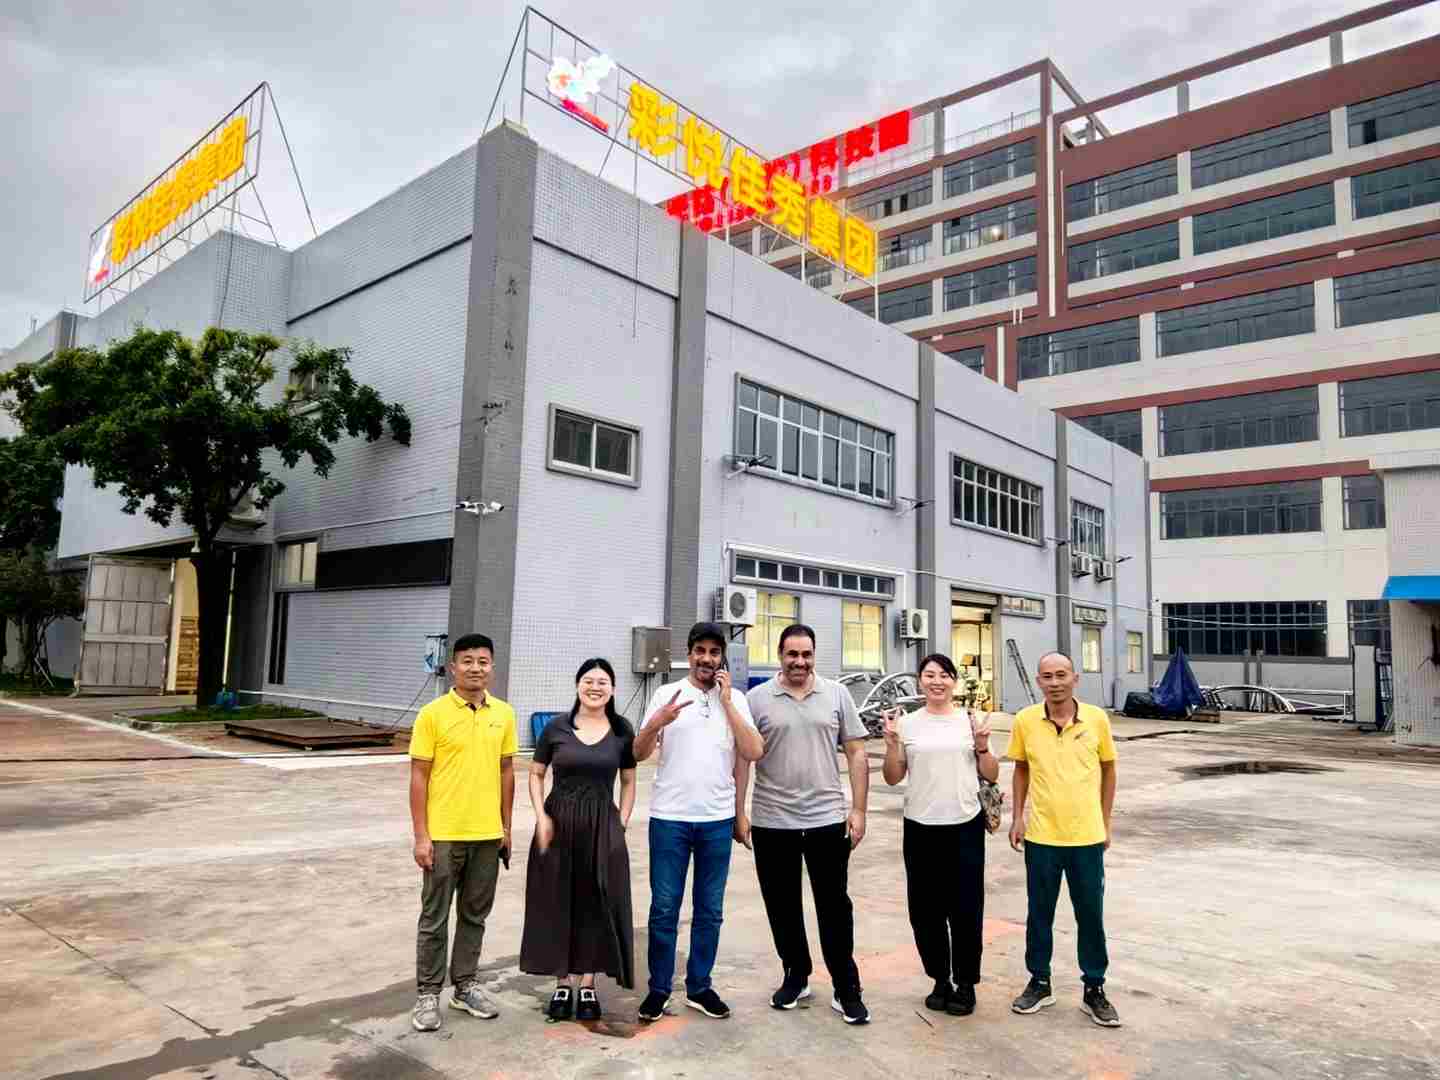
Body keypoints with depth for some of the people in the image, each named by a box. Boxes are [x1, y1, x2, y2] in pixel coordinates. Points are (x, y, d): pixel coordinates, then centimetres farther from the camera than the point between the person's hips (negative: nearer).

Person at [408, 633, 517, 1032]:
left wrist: (506, 827, 10)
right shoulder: (432, 714, -9)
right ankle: (428, 994, 22)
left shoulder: (503, 714, 3)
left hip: (487, 835, 4)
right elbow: (419, 777, -8)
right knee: (434, 919, 8)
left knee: (474, 916, 15)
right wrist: (421, 835, -11)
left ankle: (465, 987, 29)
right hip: (443, 834, -4)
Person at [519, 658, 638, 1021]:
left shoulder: (622, 731, 0)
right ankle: (562, 984, 23)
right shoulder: (556, 728, -2)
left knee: (597, 904, 6)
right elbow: (536, 775, 5)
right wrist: (541, 817, -7)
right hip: (559, 823, 0)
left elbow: (628, 782, 8)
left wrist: (621, 825, -1)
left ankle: (588, 985, 22)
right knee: (557, 903, 7)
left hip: (603, 827, 0)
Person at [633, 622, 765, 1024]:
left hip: (718, 819, 2)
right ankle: (659, 988, 20)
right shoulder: (667, 694, -1)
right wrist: (657, 723, -24)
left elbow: (754, 752, -8)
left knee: (709, 910, 11)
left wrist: (726, 701, -11)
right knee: (664, 908, 5)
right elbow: (638, 754, -3)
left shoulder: (735, 699, 3)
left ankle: (699, 987, 26)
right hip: (670, 818, -2)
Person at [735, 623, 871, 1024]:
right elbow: (741, 759, 0)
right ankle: (795, 977, 31)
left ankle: (846, 989, 19)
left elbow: (856, 754, 3)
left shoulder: (837, 695, 2)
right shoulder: (757, 698, -1)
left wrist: (858, 810, -2)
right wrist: (739, 813, -4)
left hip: (827, 820, 0)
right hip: (772, 823, 0)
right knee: (782, 907, 13)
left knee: (834, 907, 6)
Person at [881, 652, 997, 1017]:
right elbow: (892, 778, 4)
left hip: (965, 826, -1)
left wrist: (981, 744, -11)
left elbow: (991, 775, 6)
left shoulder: (970, 720, 2)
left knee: (966, 909, 3)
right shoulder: (907, 723, 1)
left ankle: (966, 983, 21)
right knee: (926, 909, 8)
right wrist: (892, 742, -11)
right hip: (920, 828, 1)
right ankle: (940, 980, 26)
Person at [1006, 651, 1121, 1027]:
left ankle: (1094, 989, 28)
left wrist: (1105, 823, 6)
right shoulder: (1025, 720, -6)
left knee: (1091, 914, 11)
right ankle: (1039, 982, 29)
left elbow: (1108, 769, 6)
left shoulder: (1096, 718, -7)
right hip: (1041, 836, 0)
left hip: (1087, 837, 0)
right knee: (1039, 913, 13)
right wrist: (1017, 816, 1)